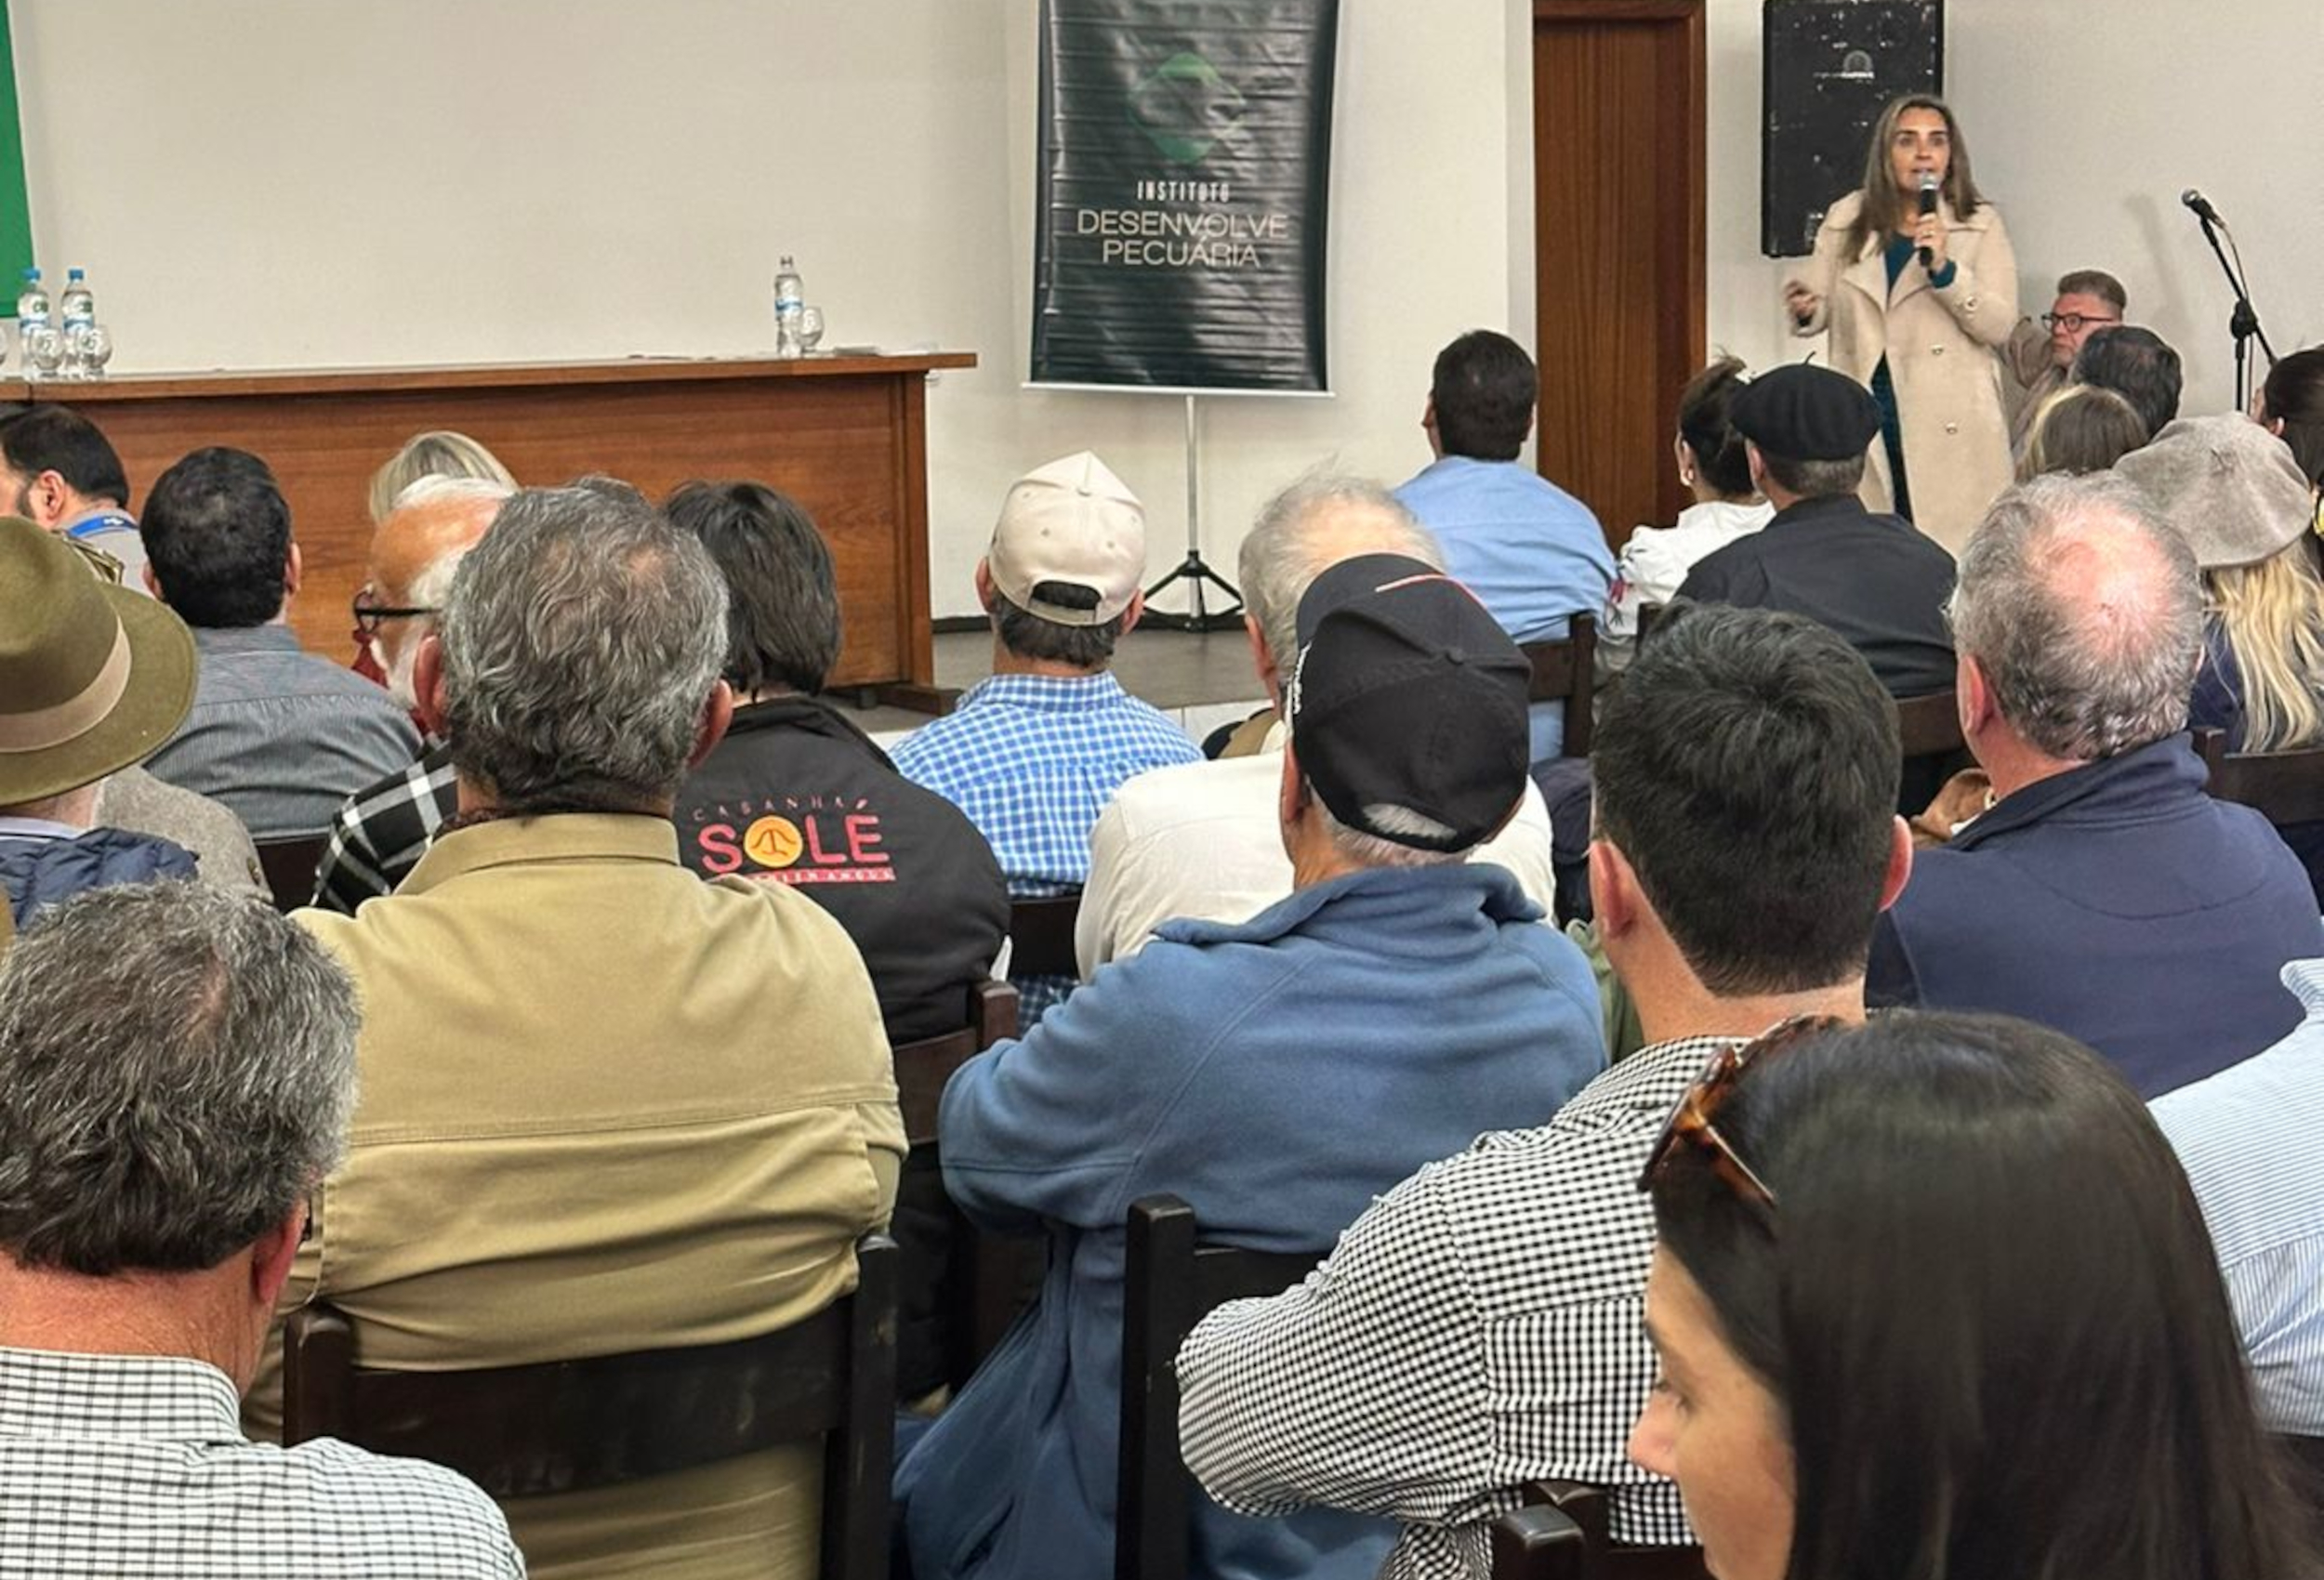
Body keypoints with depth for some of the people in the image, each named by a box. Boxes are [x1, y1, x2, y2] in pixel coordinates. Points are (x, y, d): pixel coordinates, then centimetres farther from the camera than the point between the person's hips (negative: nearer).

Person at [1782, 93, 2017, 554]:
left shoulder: (1980, 225, 5)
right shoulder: (1846, 220, 11)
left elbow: (2000, 327, -3)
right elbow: (1823, 309, 13)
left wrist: (1944, 269, -16)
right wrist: (1805, 308, -11)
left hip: (1950, 429, -2)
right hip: (1865, 418, 2)